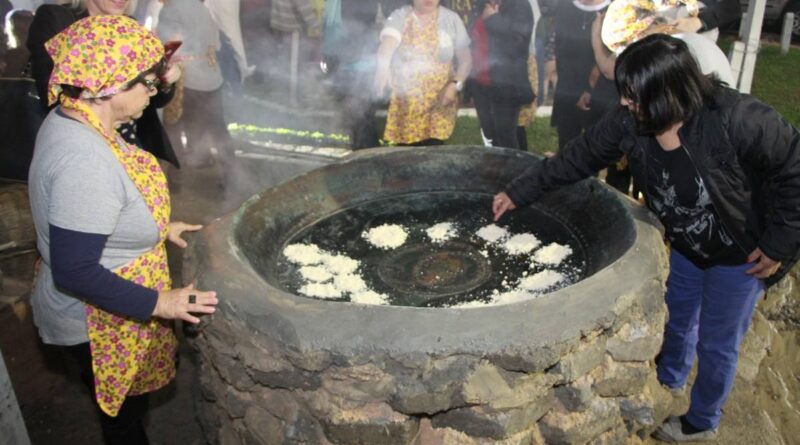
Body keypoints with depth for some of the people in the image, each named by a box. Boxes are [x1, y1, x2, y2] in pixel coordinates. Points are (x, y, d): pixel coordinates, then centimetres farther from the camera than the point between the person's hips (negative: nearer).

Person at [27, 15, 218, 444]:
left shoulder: (69, 119, -5)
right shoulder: (85, 162, -36)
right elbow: (74, 271, -32)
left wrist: (158, 228, 10)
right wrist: (160, 303, -26)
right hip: (101, 323, -8)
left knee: (122, 406, 32)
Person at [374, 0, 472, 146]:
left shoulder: (451, 19, 4)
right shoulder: (399, 17, -2)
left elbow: (465, 59, 9)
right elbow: (388, 43, -23)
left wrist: (455, 84, -9)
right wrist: (383, 66, -45)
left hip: (439, 102, 0)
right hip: (405, 103, 0)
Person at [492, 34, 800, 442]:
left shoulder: (736, 119, -35)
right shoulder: (630, 122, -19)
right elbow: (577, 158, -9)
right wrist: (519, 192, -8)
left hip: (740, 254, -5)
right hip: (687, 246, 5)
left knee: (716, 343, 11)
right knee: (677, 320, 25)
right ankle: (669, 381, 55)